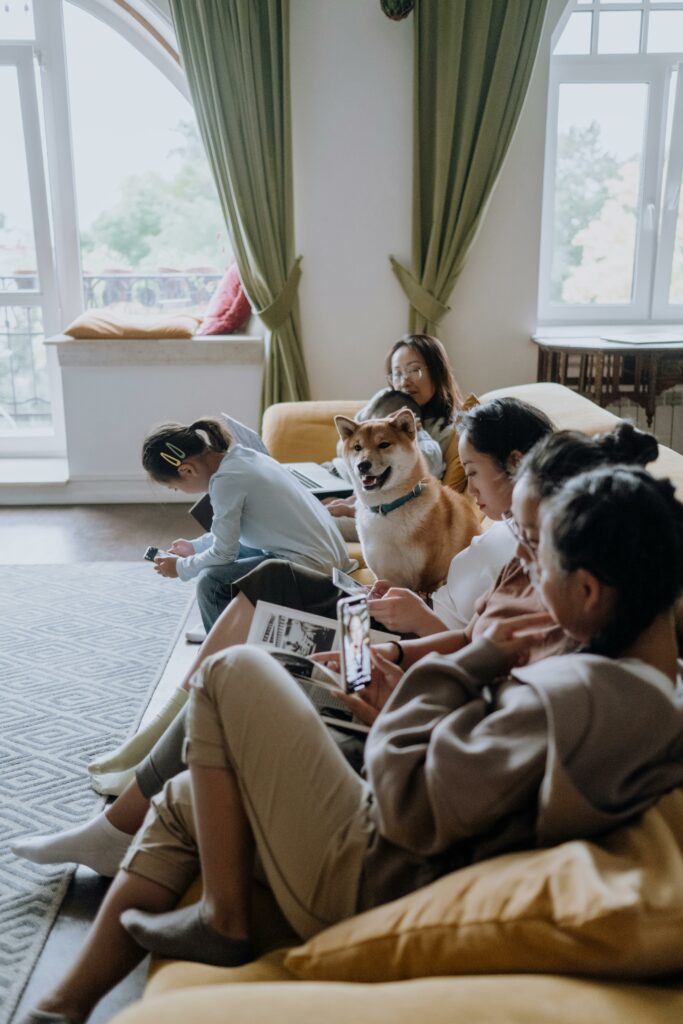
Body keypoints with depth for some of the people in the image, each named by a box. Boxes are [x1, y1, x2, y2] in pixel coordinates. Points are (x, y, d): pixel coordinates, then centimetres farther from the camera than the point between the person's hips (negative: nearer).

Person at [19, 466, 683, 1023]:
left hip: (365, 884, -9)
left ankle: (223, 921, 5)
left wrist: (474, 661, -17)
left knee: (231, 673, -3)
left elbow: (408, 808, -27)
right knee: (184, 801, 19)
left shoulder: (578, 695, -30)